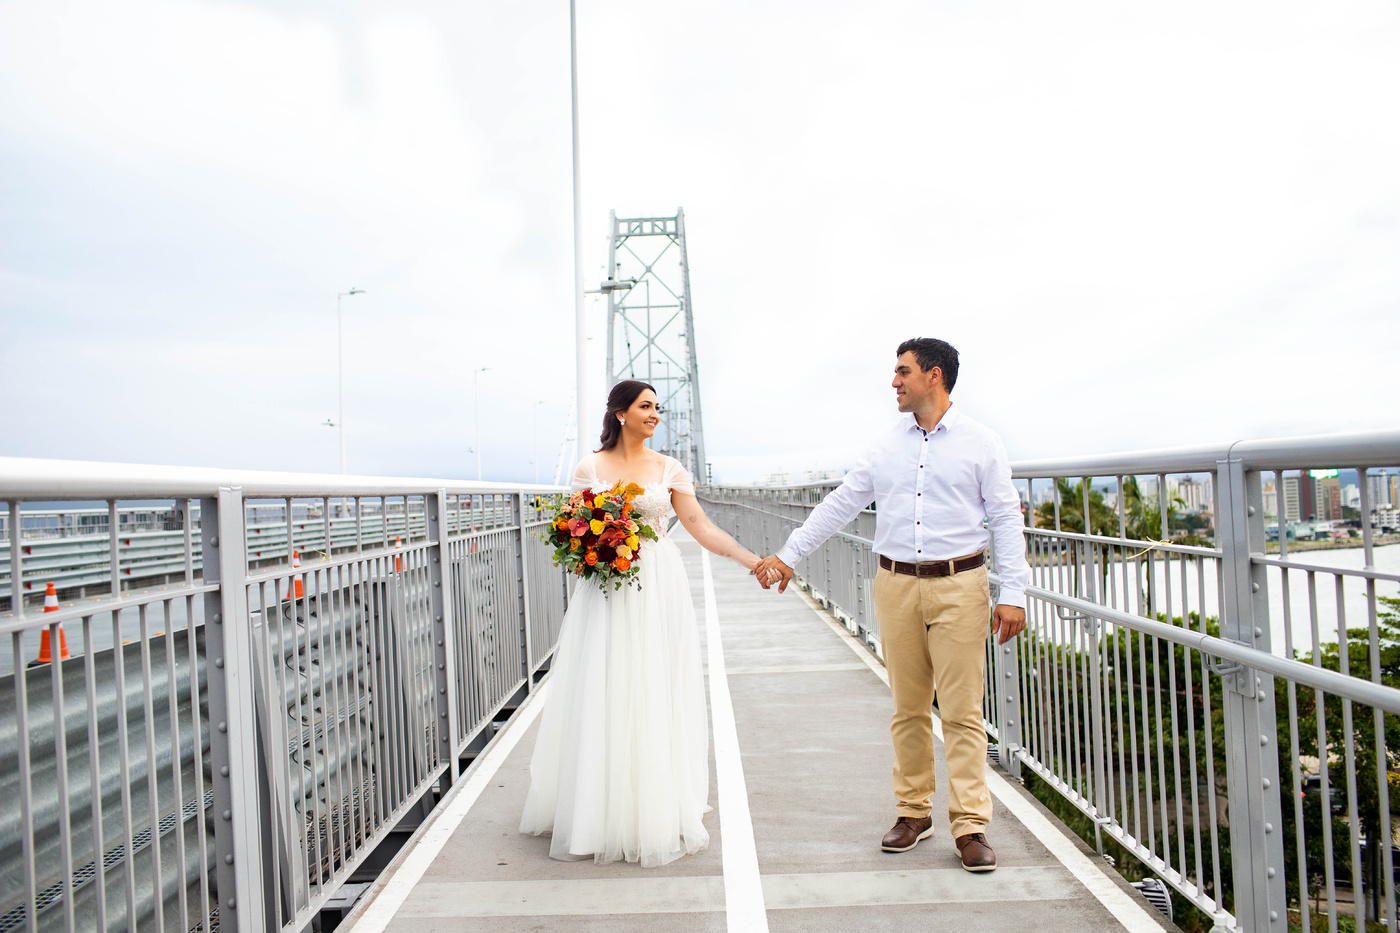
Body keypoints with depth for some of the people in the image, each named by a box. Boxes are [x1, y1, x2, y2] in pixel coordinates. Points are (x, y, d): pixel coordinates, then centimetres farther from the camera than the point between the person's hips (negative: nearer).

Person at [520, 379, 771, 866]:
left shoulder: (669, 469, 5)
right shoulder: (590, 468, 4)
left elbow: (702, 528, 0)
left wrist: (756, 561, -8)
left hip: (658, 590, 1)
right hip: (606, 592, 0)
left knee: (655, 696, 3)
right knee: (602, 696, 2)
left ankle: (656, 812, 17)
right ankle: (603, 811, 19)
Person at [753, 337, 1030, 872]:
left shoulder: (981, 444, 2)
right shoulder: (885, 448, 10)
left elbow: (1006, 519, 1)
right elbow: (839, 505, 13)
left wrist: (1013, 593, -5)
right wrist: (788, 554, 12)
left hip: (959, 586, -3)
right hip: (897, 586, 3)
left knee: (962, 711, -2)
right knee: (908, 709, 9)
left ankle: (971, 826, 9)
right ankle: (914, 813, 22)